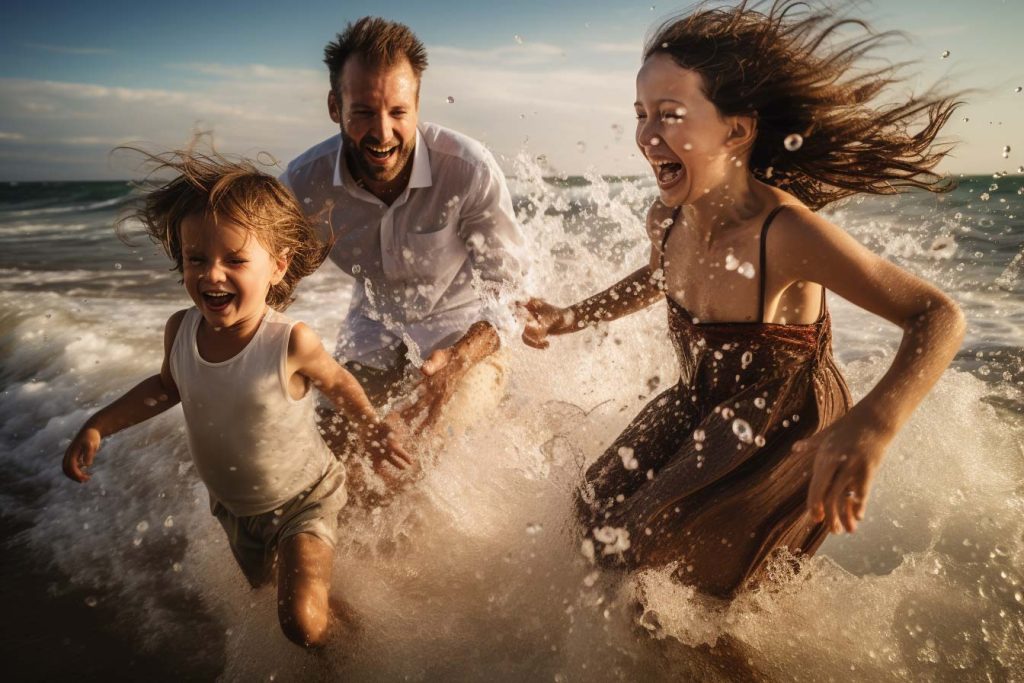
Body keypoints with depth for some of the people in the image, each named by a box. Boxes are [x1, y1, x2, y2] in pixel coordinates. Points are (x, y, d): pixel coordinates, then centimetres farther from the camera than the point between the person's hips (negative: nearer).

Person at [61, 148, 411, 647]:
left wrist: (371, 429, -14)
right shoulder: (180, 331, -19)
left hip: (303, 498, -5)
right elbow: (167, 386, 4)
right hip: (233, 506, 6)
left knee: (303, 623, -18)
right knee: (259, 588, 29)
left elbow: (336, 383, -10)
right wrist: (97, 427, -1)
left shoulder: (292, 342, -33)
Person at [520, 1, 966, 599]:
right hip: (704, 409, 7)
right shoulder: (667, 221, -12)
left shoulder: (785, 233, -34)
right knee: (598, 513, 11)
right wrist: (572, 318, 4)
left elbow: (940, 317, -32)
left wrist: (871, 425, -51)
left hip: (787, 436, -6)